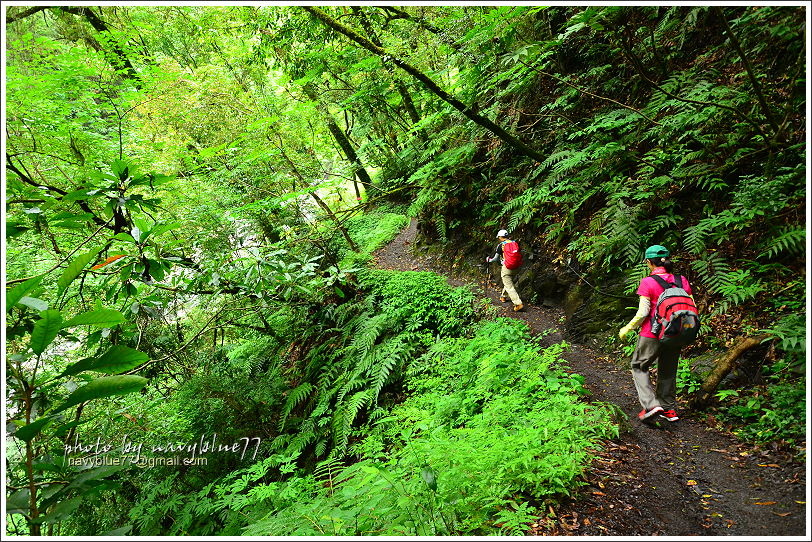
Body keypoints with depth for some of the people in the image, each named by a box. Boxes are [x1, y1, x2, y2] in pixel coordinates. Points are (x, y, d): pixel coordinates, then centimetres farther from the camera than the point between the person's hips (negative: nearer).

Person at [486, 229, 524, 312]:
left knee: (509, 287, -3)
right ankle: (503, 296, 45)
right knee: (507, 282, 27)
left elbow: (496, 258, 0)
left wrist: (489, 260, 19)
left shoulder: (501, 245, -8)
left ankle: (519, 304, -11)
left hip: (507, 268, -6)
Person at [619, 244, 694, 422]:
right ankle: (669, 409, 28)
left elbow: (643, 312, -16)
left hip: (652, 334, -5)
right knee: (668, 370, 19)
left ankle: (651, 403, 1)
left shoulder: (647, 282, -13)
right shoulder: (681, 280, 1)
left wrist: (627, 328, -3)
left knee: (639, 366, 13)